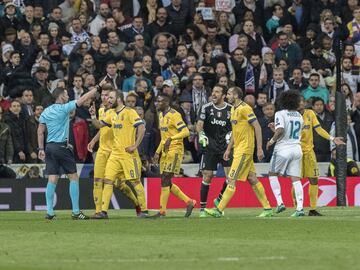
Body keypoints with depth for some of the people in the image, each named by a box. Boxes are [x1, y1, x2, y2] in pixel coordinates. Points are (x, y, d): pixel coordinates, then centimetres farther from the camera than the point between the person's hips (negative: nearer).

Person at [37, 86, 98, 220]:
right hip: (61, 147, -6)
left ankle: (49, 212, 0)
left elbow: (40, 131, 10)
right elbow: (82, 99, -7)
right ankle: (76, 212, -2)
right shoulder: (63, 108, -8)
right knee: (74, 177, 1)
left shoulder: (46, 112, 10)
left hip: (50, 147, 6)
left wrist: (41, 149, 13)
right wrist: (97, 88, 1)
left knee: (52, 180, 5)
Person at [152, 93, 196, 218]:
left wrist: (171, 139, -32)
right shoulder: (161, 115, 16)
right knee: (166, 182, 8)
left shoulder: (174, 115, -12)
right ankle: (189, 202, 18)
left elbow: (186, 132, -20)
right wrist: (158, 152, 22)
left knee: (165, 180, -12)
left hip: (175, 150, -10)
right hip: (165, 151, 10)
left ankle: (162, 211, -10)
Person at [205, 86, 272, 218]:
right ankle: (267, 209, 13)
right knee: (252, 179, 10)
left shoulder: (244, 109, -14)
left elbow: (257, 127, -16)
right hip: (238, 149, 10)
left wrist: (259, 148, -18)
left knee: (231, 179, -9)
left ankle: (219, 210, -10)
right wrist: (228, 149, 22)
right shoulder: (233, 110, 16)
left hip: (244, 150, -10)